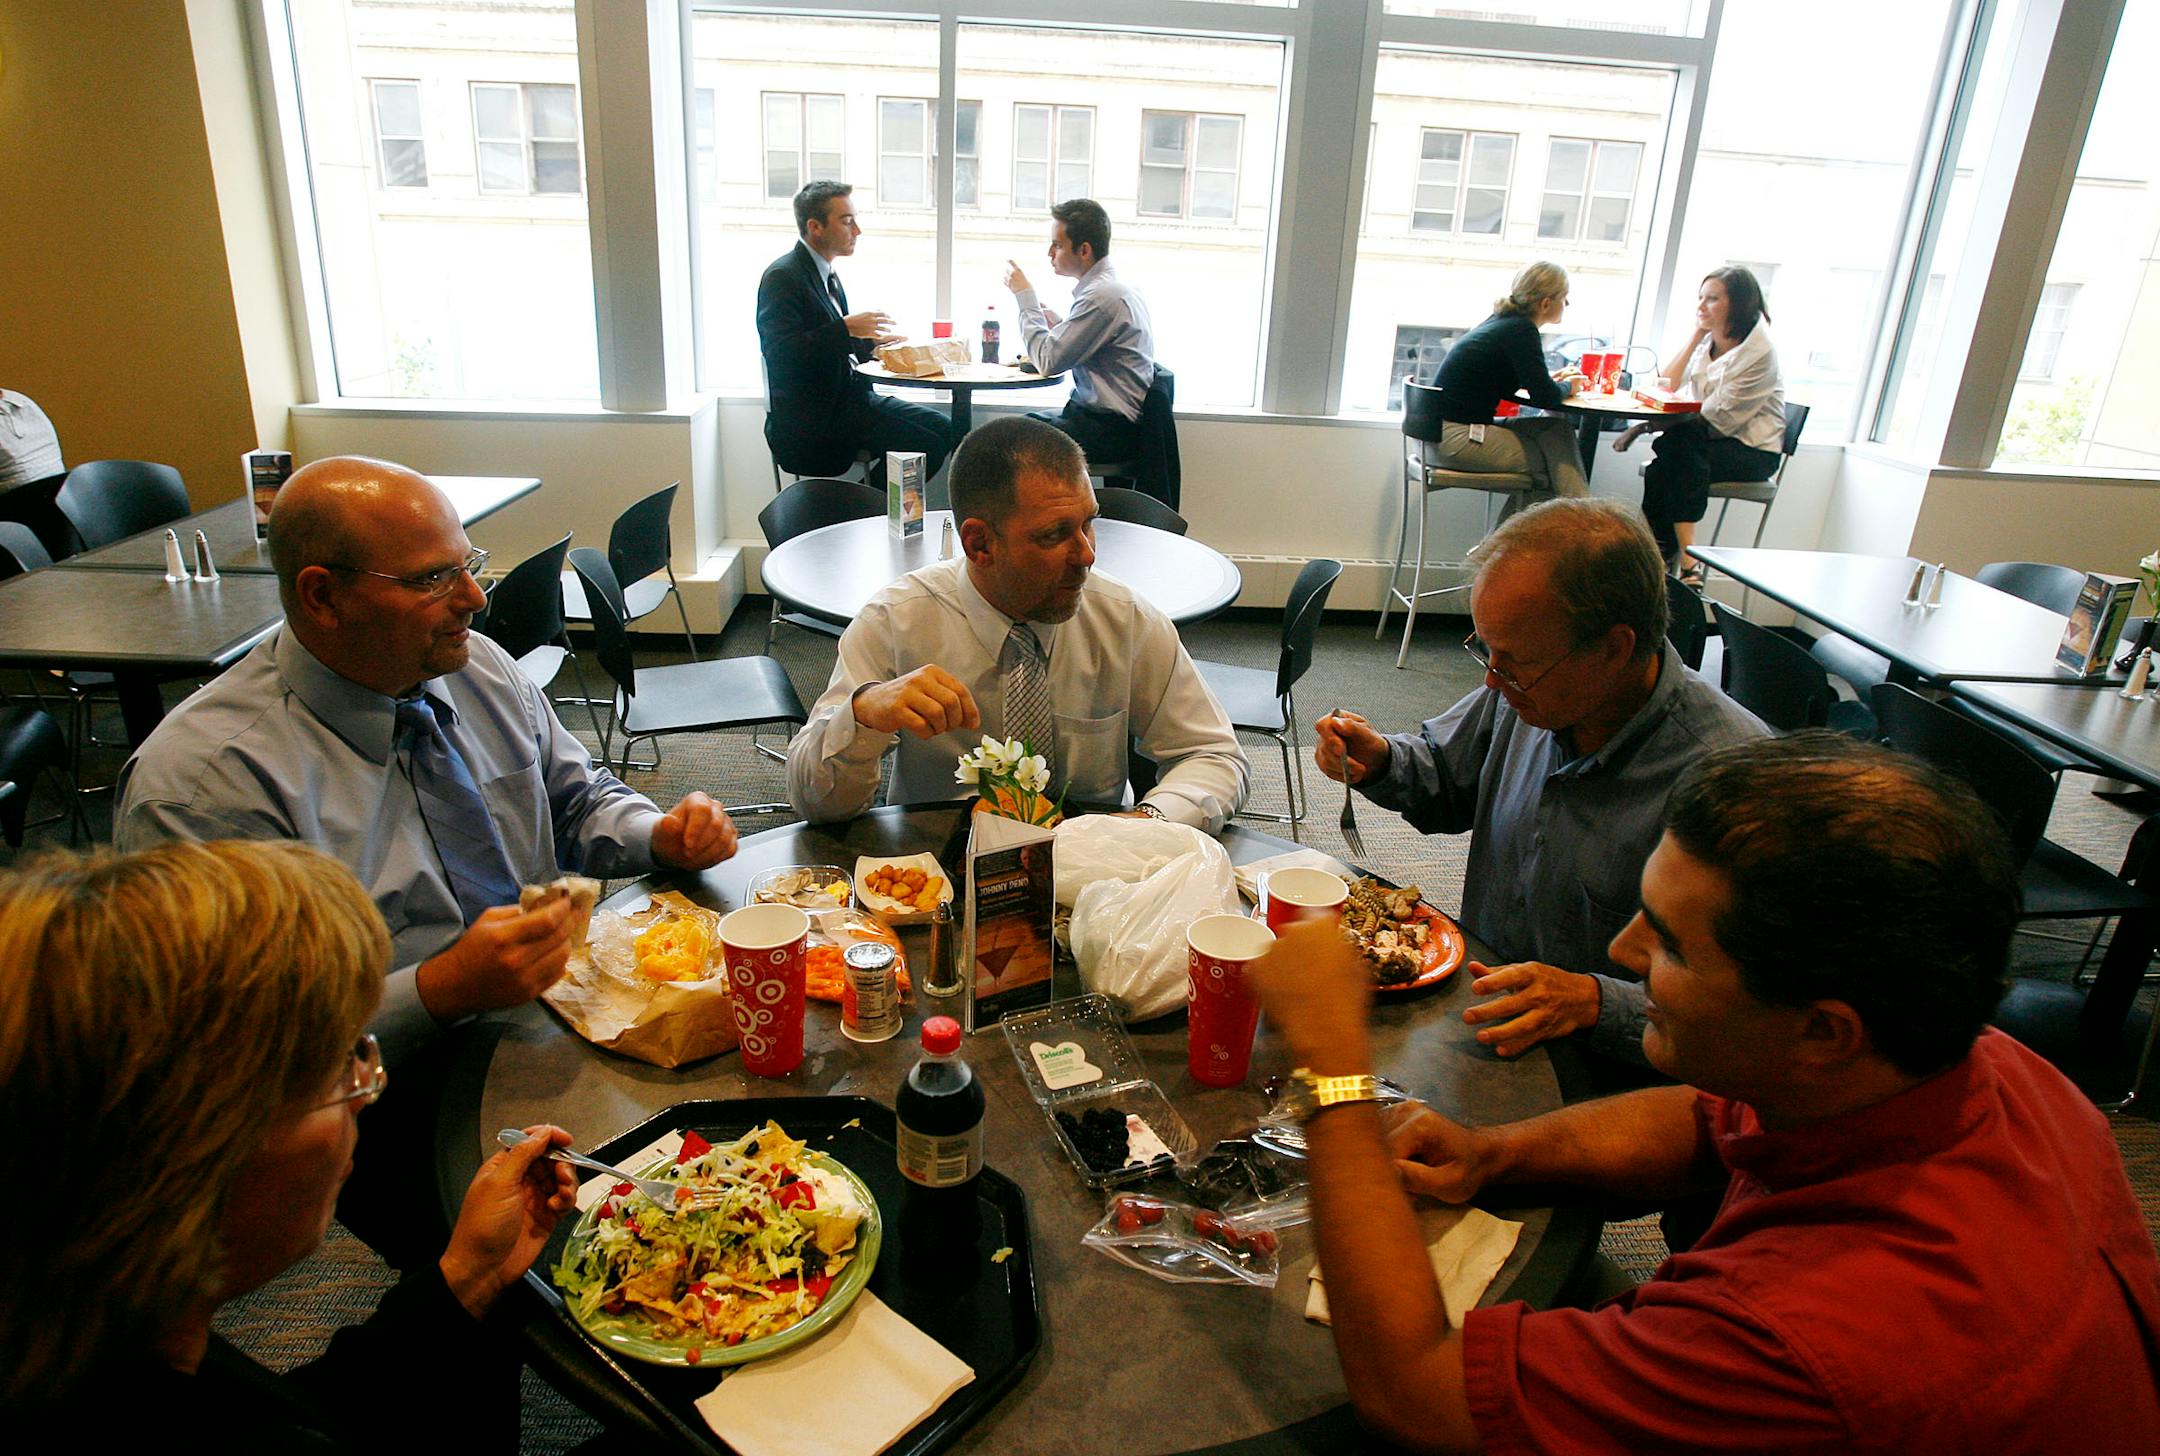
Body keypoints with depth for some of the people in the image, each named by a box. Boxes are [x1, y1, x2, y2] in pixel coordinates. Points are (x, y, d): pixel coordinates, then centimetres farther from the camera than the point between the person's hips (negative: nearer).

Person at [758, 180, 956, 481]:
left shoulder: (826, 275, 18)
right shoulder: (782, 277, -11)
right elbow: (782, 353, -23)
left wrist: (873, 342, 8)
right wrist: (846, 327, -26)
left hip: (847, 397, 9)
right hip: (811, 420, -9)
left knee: (939, 427, -2)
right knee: (925, 444, -20)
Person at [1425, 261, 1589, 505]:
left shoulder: (1502, 321, 15)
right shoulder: (1521, 330, -13)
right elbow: (1545, 397, -17)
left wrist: (1552, 381, 16)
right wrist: (1566, 387, 7)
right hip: (1457, 438, -9)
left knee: (1557, 429, 6)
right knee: (1555, 459, -6)